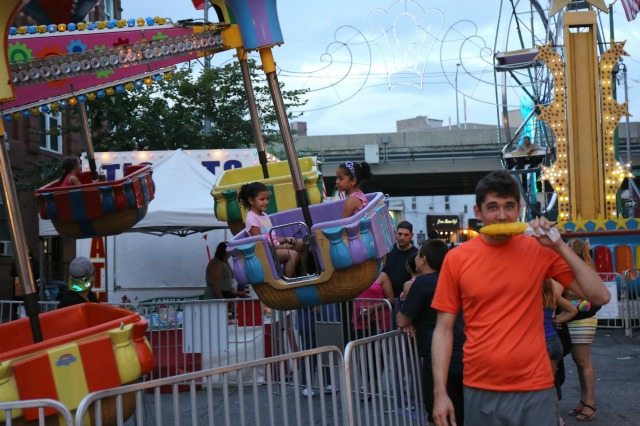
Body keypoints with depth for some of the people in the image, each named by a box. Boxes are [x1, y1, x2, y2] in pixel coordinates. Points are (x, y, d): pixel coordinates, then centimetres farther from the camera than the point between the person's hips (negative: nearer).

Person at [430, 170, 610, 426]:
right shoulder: (456, 259, -2)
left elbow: (600, 296, -5)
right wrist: (440, 393, -6)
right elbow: (444, 330, 0)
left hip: (535, 390, 0)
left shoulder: (541, 251, -1)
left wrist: (559, 246, -11)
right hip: (479, 392, 0)